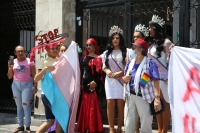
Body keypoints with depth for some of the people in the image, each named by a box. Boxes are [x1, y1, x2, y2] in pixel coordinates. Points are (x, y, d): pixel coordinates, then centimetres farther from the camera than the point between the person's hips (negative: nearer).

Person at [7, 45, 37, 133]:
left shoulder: (29, 61, -4)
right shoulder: (13, 62, 4)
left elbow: (34, 75, -1)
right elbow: (9, 77, 7)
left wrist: (35, 86, -7)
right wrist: (10, 68, -10)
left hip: (27, 85, -4)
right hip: (16, 85, 4)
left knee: (25, 104, -11)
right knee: (19, 106, 9)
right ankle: (21, 126, 16)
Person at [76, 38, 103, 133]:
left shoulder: (97, 58, -3)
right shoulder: (85, 57, 15)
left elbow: (99, 73, -11)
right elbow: (82, 71, 14)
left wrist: (95, 82, -24)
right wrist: (81, 82, 7)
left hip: (93, 83, -6)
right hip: (84, 83, 6)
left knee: (92, 104, -3)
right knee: (85, 104, 10)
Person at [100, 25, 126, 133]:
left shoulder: (125, 51, 4)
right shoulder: (107, 52, 16)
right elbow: (104, 66, 16)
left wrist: (121, 73, -15)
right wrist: (107, 71, -5)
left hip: (121, 80, -3)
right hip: (110, 80, 3)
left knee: (121, 105, -3)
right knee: (110, 104, -4)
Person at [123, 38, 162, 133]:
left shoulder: (150, 63, -10)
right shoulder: (130, 63, 8)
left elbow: (156, 81, -20)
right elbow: (125, 78, 21)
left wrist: (157, 98, -31)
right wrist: (124, 79, -5)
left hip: (144, 97, -5)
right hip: (130, 96, 6)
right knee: (128, 125, 13)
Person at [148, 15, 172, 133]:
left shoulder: (166, 42, -7)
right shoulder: (152, 43, 13)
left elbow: (170, 61, -9)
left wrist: (169, 77, -15)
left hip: (164, 77, -7)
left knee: (165, 104, -2)